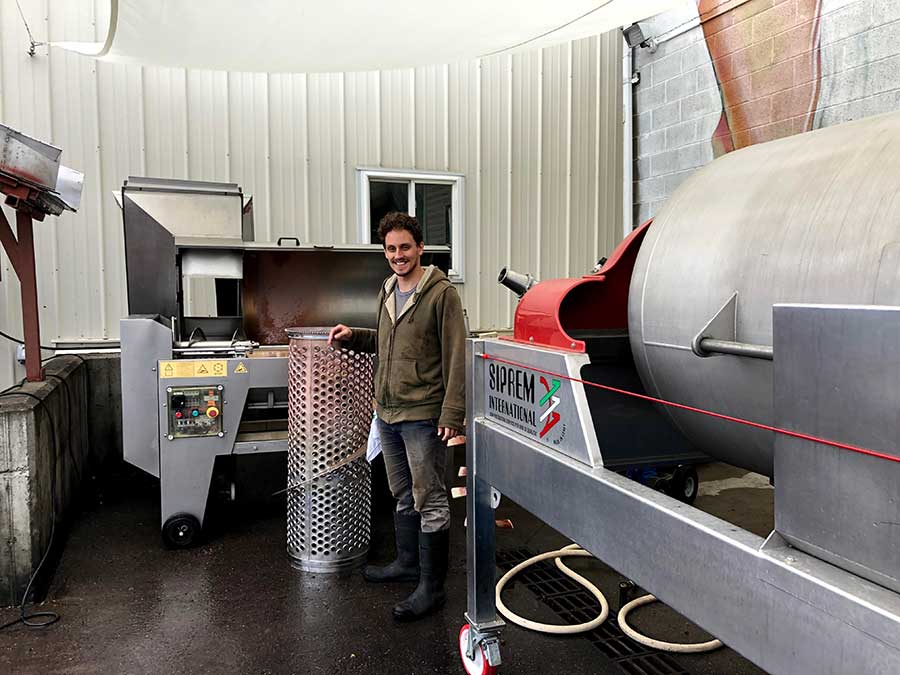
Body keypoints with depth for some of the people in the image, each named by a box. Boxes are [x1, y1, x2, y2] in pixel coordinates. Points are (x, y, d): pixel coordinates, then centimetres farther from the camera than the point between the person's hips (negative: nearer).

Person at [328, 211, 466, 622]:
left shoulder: (441, 293, -11)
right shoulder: (387, 291, 13)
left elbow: (455, 357, -15)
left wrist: (452, 413, -20)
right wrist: (353, 336, 11)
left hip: (422, 415, -8)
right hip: (387, 412, 8)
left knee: (430, 502, 1)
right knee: (403, 496, 21)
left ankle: (432, 587, 12)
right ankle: (407, 563, 38)